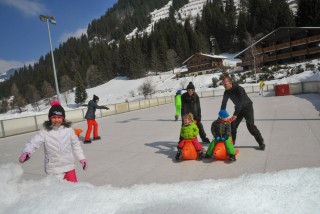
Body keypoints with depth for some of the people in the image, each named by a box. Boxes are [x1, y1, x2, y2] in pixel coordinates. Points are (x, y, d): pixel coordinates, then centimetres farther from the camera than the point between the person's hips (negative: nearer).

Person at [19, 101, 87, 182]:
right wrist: (26, 152, -37)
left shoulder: (69, 130, -4)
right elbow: (33, 143, -16)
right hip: (54, 169, -2)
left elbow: (76, 144, 6)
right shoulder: (45, 132, -10)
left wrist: (81, 157, 5)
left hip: (69, 166, 2)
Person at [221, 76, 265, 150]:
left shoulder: (239, 89, -28)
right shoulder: (226, 92, -8)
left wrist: (235, 115, -44)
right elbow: (223, 103, -5)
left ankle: (261, 143, -3)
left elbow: (240, 102, -37)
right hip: (239, 109, 6)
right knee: (233, 125, 1)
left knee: (250, 125, -16)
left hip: (247, 107, -6)